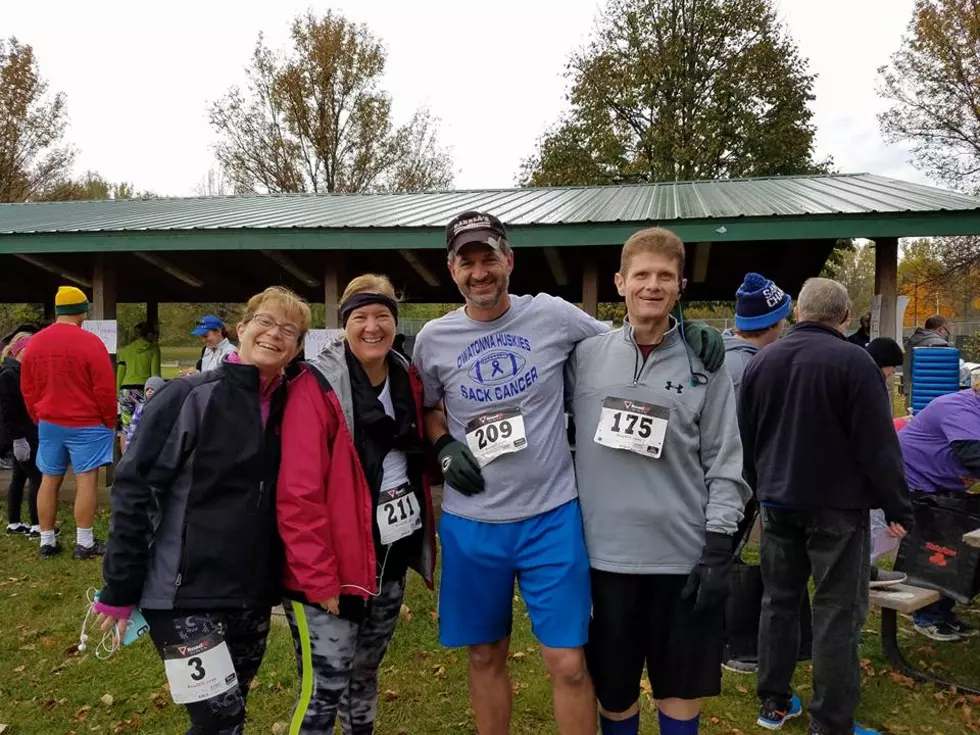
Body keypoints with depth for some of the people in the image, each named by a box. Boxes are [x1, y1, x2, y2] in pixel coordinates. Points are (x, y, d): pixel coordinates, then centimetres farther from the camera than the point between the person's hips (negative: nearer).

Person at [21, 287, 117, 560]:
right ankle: (84, 543, 3)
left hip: (48, 423, 6)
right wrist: (110, 421, 0)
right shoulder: (89, 342, -15)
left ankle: (47, 542, 19)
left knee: (49, 480, 12)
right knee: (86, 480, 0)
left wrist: (39, 419, 22)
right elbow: (105, 388, -13)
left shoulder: (35, 342, 4)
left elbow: (27, 388, 12)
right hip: (86, 424, -6)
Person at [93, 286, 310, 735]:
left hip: (252, 594, 6)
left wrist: (279, 578, 8)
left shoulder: (286, 409, 4)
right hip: (185, 592, -5)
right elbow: (133, 490, -11)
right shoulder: (188, 397, -12)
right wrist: (121, 589, -10)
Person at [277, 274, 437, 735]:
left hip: (391, 559, 6)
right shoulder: (318, 387, -16)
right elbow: (298, 495, -20)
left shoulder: (407, 380, 4)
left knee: (365, 675, 22)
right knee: (324, 691, 3)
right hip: (332, 569, -6)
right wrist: (319, 579, -21)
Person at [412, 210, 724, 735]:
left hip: (551, 517, -1)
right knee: (485, 656, 16)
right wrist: (444, 447, -3)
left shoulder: (552, 314, -4)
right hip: (470, 523, 2)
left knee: (568, 663, 3)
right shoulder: (432, 339, 0)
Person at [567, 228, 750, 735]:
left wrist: (718, 548, -6)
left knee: (680, 685, 14)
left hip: (685, 552, 0)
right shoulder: (585, 355, 1)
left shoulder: (705, 365, -1)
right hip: (607, 551, 1)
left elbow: (725, 463, -1)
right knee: (613, 684, 15)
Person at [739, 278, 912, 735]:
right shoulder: (853, 361, -13)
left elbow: (745, 439, 14)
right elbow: (878, 444, -13)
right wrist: (897, 507, -4)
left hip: (778, 502, 6)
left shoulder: (760, 362, 6)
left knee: (779, 600, 14)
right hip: (837, 505, -5)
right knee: (837, 612, 1)